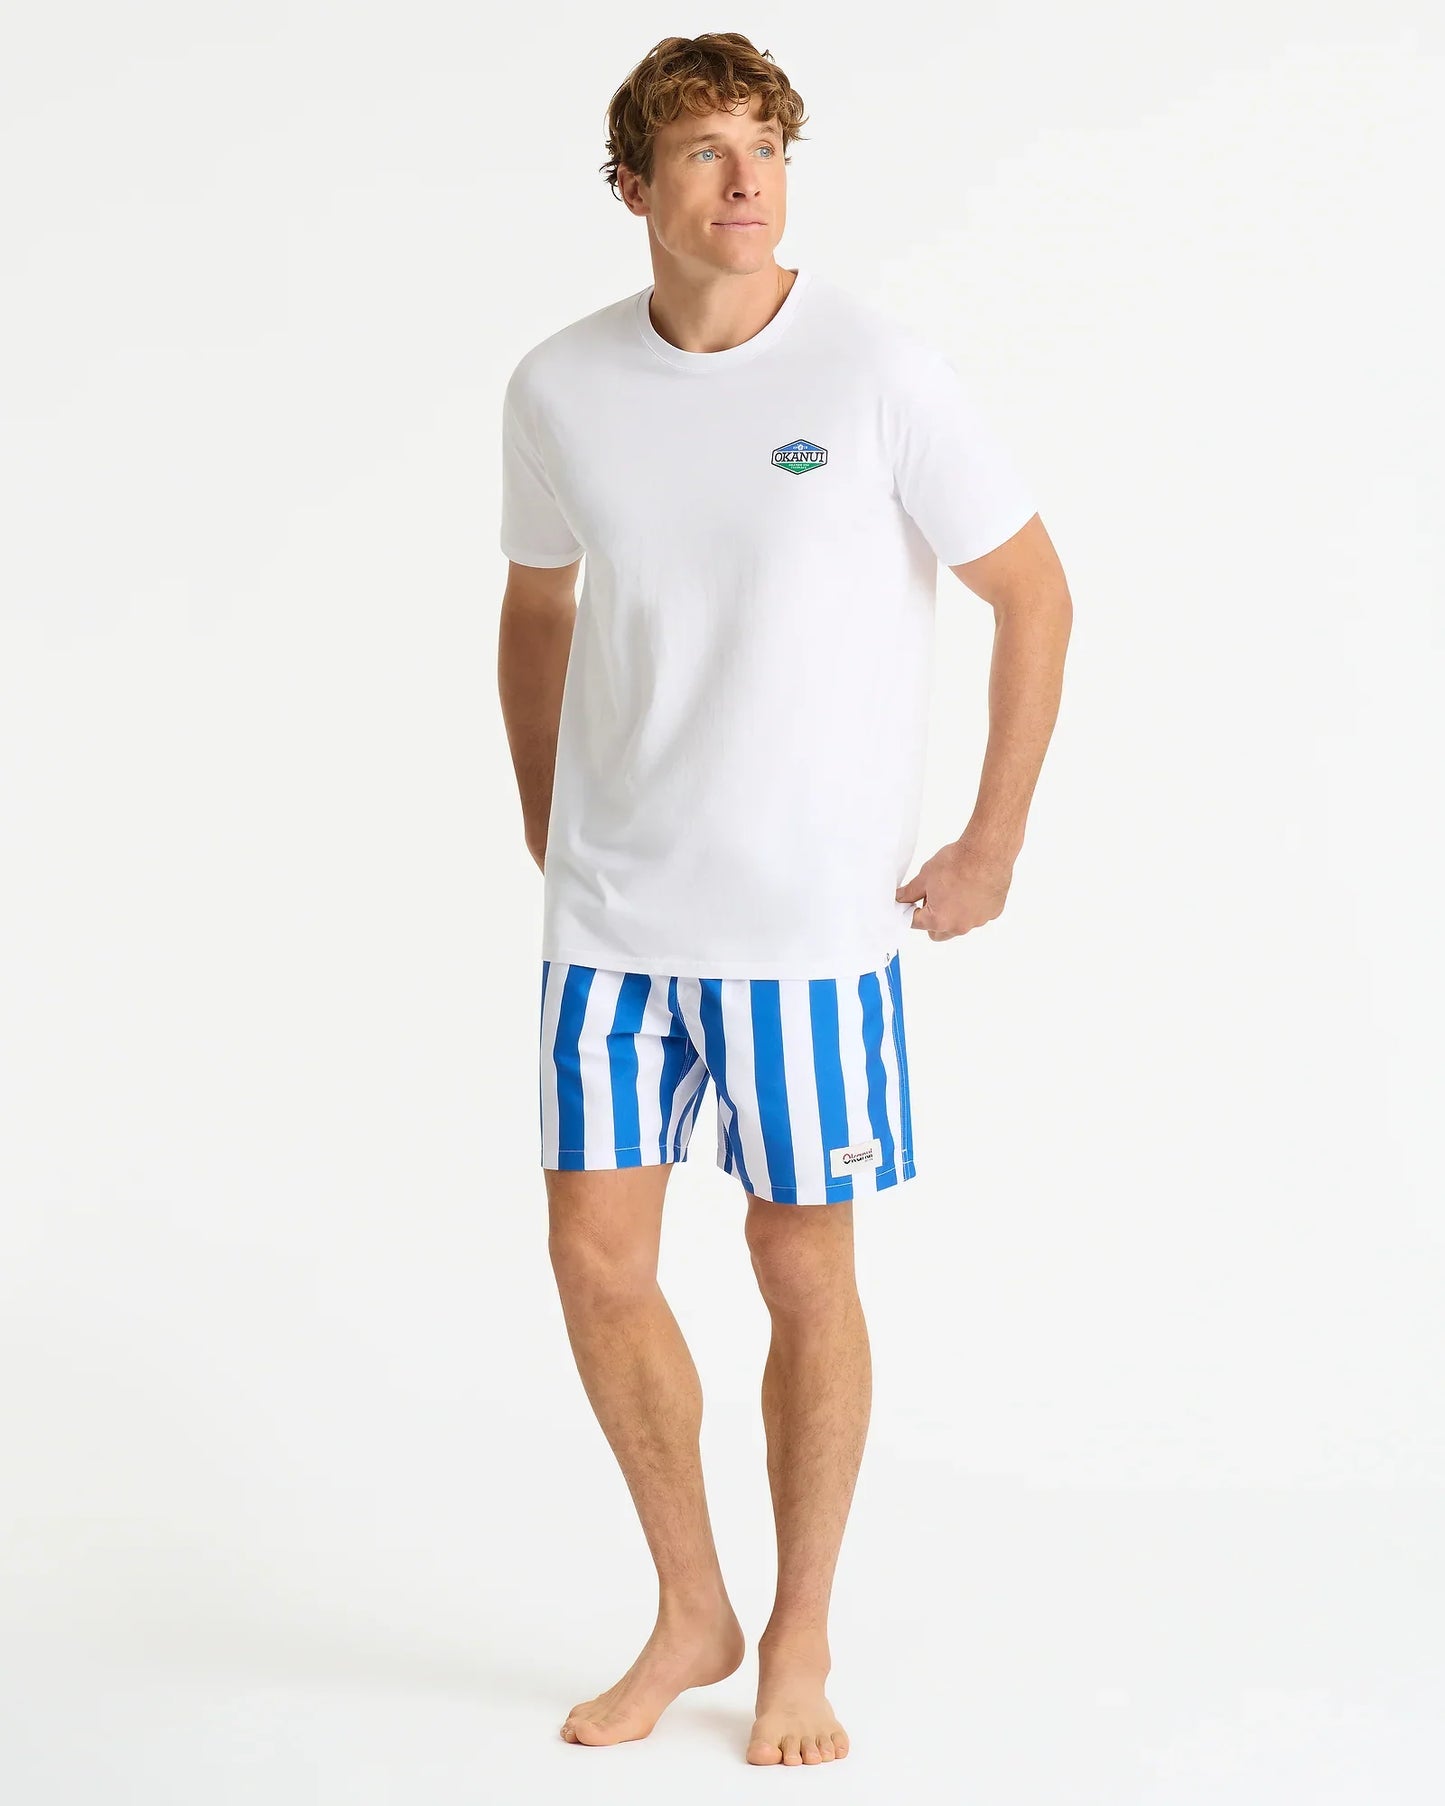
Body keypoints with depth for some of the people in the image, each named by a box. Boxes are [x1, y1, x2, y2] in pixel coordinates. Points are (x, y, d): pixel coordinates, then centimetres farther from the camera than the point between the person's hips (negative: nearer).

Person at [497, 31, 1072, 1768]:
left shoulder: (877, 374, -10)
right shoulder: (560, 390, 1)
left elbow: (1034, 594, -2)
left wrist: (990, 848, -2)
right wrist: (548, 839, 14)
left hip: (812, 923, -3)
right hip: (610, 915, 3)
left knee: (804, 1272, 4)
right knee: (597, 1261, 4)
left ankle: (798, 1641, 24)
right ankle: (690, 1613, 25)